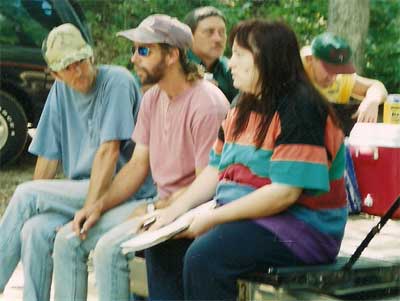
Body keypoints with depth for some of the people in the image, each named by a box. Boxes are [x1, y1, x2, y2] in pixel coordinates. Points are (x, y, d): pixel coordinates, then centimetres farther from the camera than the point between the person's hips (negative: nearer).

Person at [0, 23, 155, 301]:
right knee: (35, 231, -23)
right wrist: (33, 208, 5)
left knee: (25, 194, -18)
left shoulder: (116, 81, -11)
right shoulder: (60, 91, 9)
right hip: (81, 191, 6)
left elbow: (109, 151, -18)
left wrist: (89, 210, -23)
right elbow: (49, 156, 11)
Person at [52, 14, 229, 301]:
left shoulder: (206, 103, -18)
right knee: (68, 240, 0)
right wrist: (99, 206, 1)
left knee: (110, 249, -28)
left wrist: (153, 211, -16)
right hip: (159, 202, 9)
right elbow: (138, 165, 13)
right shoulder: (152, 98, 10)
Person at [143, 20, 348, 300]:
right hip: (241, 217, 9)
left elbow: (284, 192, -23)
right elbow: (215, 170, 16)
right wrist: (175, 210, 1)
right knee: (162, 246, 0)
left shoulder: (300, 108, -16)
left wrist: (212, 218, -20)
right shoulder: (242, 109, 14)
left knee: (203, 257, -29)